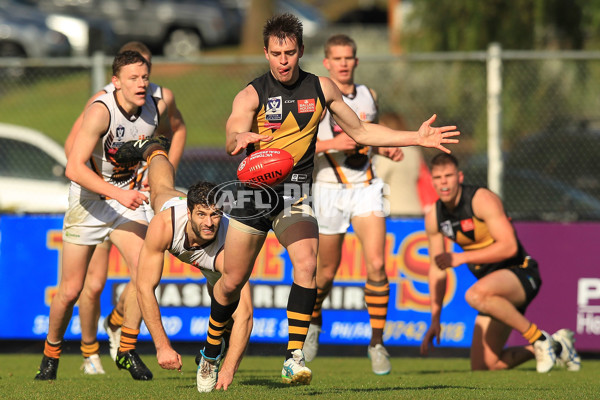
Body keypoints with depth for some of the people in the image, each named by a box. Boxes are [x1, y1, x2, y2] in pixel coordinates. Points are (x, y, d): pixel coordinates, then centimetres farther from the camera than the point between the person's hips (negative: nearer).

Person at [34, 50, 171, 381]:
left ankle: (127, 351, -2)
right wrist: (117, 193, -40)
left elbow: (166, 135, 18)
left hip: (128, 198, 4)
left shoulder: (156, 107, -8)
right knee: (71, 289, 0)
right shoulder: (101, 112, -26)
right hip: (88, 200, -4)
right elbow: (73, 168, -33)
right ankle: (51, 356, 24)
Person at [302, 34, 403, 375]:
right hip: (329, 190, -2)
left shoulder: (368, 96, 10)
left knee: (376, 264, -15)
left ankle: (377, 342, -4)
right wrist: (332, 143, -23)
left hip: (366, 187, 2)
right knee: (327, 271, 8)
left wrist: (388, 150, 4)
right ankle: (314, 322, 41)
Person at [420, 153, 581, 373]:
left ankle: (538, 338, -21)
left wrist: (461, 258, -28)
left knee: (475, 295, -40)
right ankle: (555, 346, 18)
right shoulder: (434, 218, 3)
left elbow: (509, 247, -25)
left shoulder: (482, 199, -17)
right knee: (484, 366, -2)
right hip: (493, 284, 7)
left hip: (521, 274, -7)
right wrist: (435, 320, 6)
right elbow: (437, 269, 11)